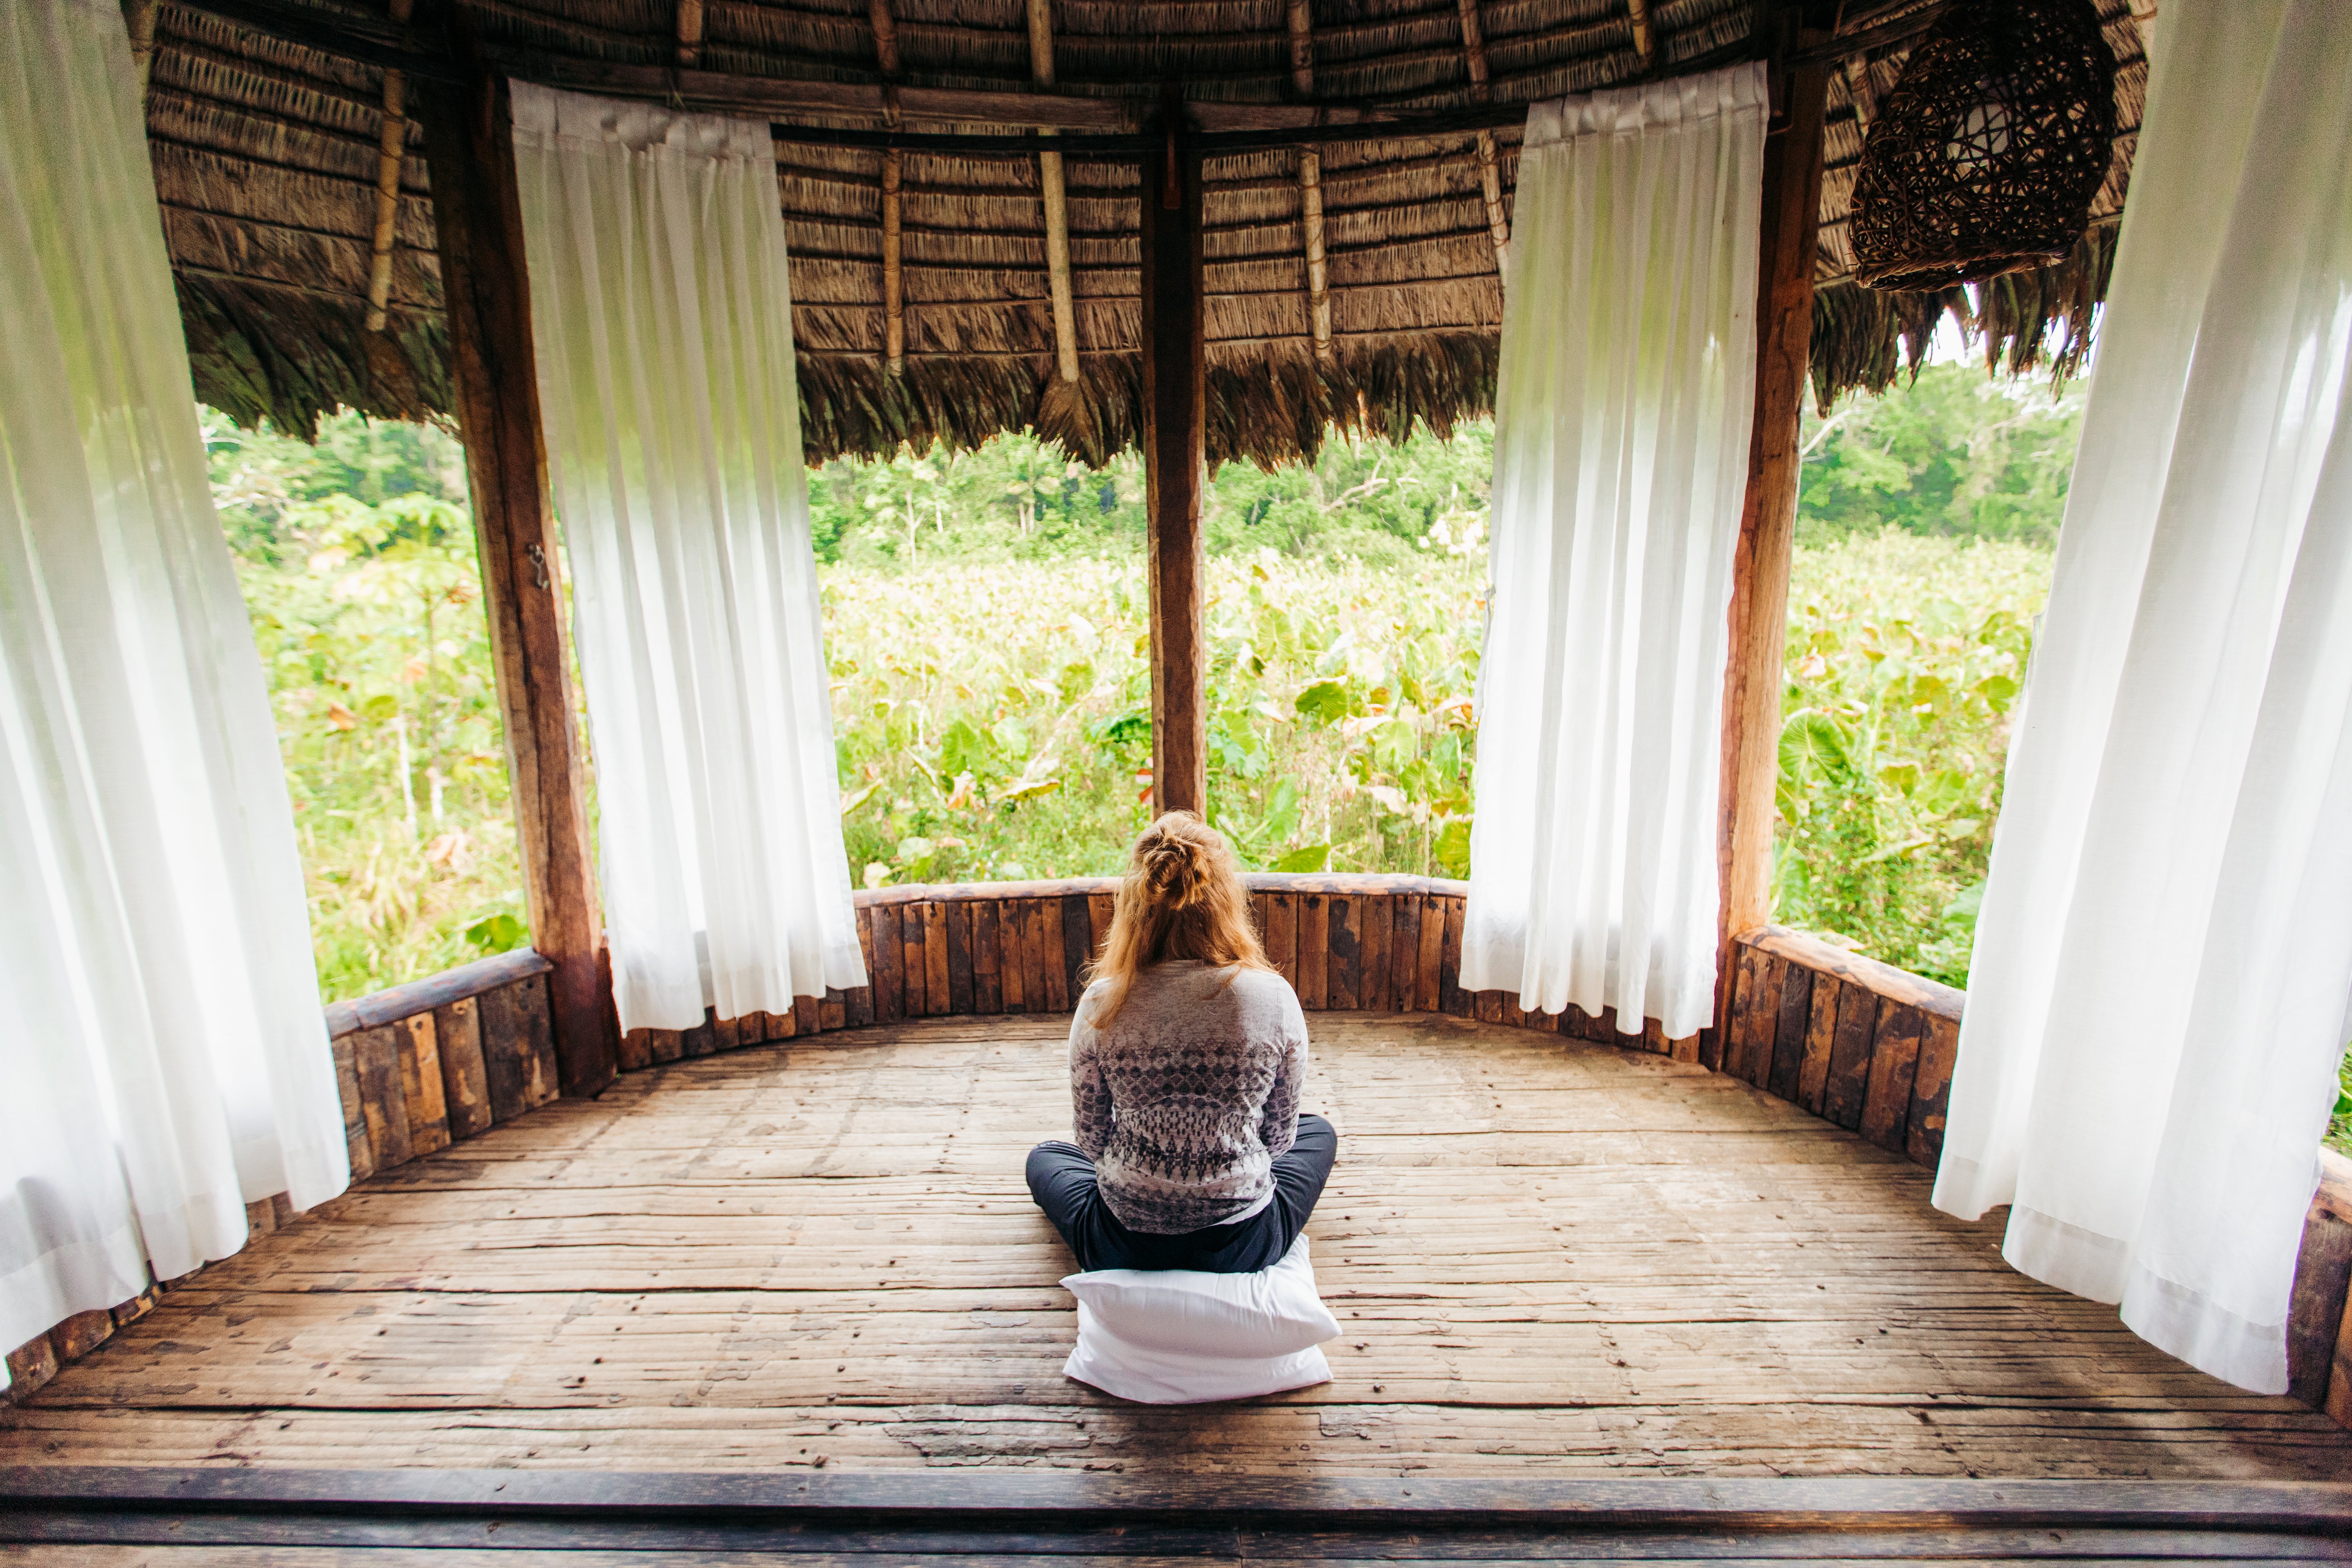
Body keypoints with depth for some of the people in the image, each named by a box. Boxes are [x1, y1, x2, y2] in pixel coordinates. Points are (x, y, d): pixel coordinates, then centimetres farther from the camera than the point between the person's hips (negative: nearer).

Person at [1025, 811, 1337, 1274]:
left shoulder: (1101, 1004, -16)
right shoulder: (1274, 997, -17)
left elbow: (1092, 1139, -3)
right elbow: (1280, 1135, -3)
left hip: (1126, 1248, 2)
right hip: (1242, 1248, -1)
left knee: (1044, 1157, 33)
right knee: (1320, 1132, 29)